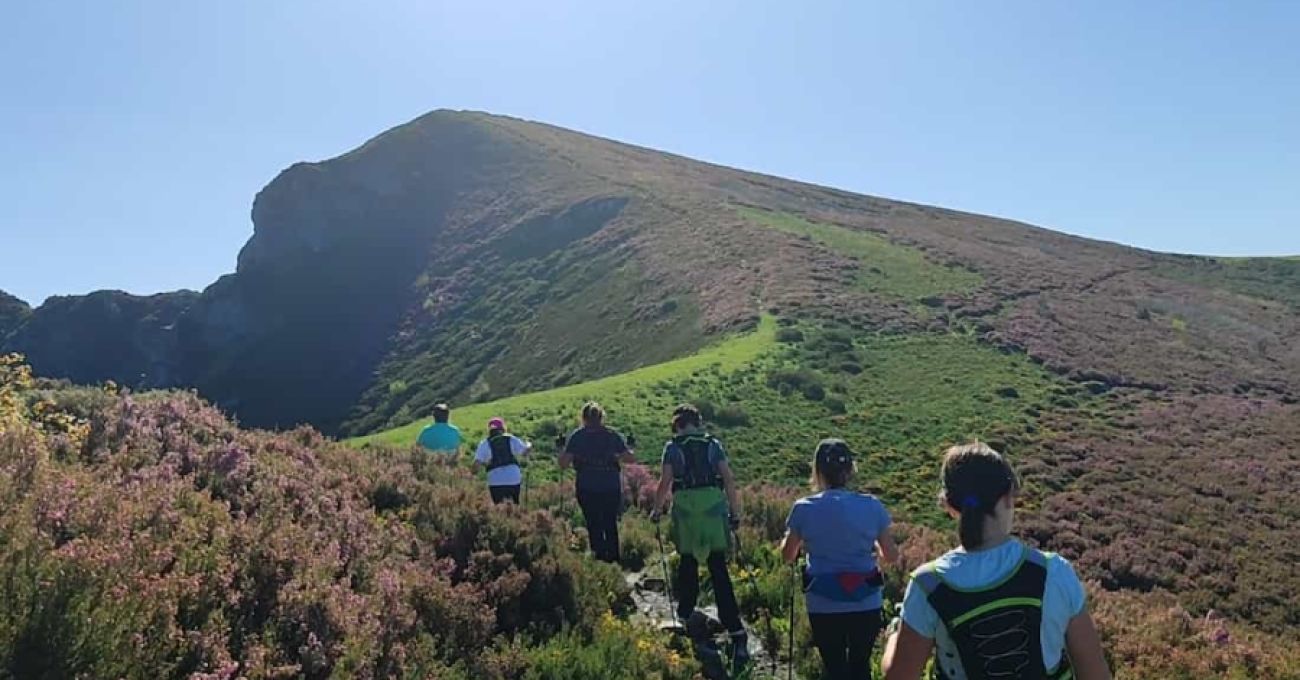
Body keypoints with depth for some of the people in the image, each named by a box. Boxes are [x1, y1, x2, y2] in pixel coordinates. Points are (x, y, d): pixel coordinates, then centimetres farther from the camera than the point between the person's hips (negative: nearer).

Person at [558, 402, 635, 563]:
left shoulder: (577, 436, -3)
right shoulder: (612, 435, 1)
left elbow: (563, 464, -8)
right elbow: (631, 458, -2)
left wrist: (561, 450, 10)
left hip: (587, 489, -1)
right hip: (611, 488, 2)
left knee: (594, 526, 8)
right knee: (611, 525, 16)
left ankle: (600, 559, 6)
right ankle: (613, 560, 18)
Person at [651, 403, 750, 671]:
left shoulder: (673, 446, 4)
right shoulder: (713, 443, 10)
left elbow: (665, 482, -3)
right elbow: (729, 479, 2)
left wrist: (657, 509, 10)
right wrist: (735, 511, 7)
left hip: (685, 506, -1)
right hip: (714, 505, 1)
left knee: (687, 563, 19)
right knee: (719, 569, -1)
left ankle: (686, 614, 34)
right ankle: (735, 630, -8)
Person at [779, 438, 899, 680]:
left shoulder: (804, 509, -10)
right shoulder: (872, 506, -9)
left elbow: (788, 555, 4)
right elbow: (891, 556, 2)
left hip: (823, 607, -1)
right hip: (866, 604, 1)